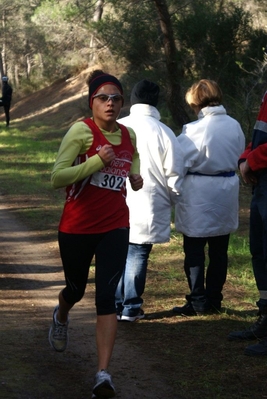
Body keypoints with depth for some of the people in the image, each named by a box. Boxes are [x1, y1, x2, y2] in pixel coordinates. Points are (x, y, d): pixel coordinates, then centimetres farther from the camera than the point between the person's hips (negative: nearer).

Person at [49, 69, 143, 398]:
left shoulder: (129, 136, 4)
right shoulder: (81, 131, -13)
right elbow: (57, 177, -20)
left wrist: (135, 177, 6)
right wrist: (96, 162, -29)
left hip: (115, 227, 3)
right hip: (77, 228, -2)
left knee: (106, 297, -10)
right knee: (76, 289, 18)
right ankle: (60, 317, 56)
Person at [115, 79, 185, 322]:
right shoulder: (163, 133, -8)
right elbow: (174, 174, -4)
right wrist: (172, 199, 15)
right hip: (147, 208, -2)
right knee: (137, 255, 6)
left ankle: (115, 305, 19)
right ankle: (130, 308, 10)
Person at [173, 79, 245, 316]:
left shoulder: (195, 129, -18)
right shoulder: (234, 126, -1)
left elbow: (180, 161, -16)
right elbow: (240, 154, 9)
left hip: (199, 194, -6)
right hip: (226, 191, 6)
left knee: (194, 251, 3)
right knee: (219, 250, 13)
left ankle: (198, 302, 3)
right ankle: (214, 299, 18)